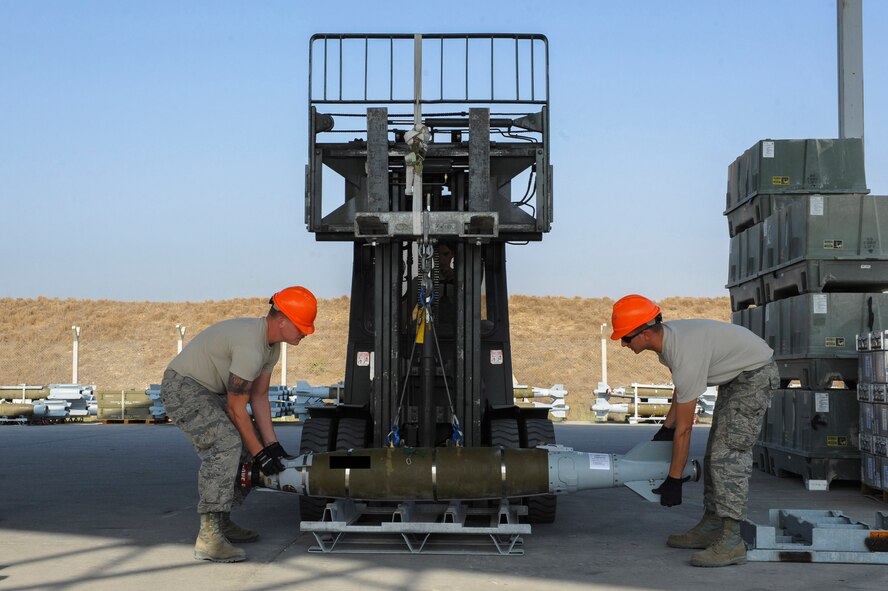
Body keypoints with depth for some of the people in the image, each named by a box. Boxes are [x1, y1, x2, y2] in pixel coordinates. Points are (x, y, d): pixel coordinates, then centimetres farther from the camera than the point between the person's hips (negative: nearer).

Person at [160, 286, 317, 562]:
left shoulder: (272, 344, 4)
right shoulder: (250, 347, -29)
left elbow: (259, 397, 8)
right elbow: (236, 408, -24)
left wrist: (271, 444, 2)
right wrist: (260, 453, -18)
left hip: (210, 391, 11)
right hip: (182, 387, -11)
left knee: (248, 443, 14)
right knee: (226, 443, -29)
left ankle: (221, 521, 18)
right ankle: (209, 536, -31)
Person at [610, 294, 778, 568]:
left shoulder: (685, 358, -33)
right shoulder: (667, 335, -4)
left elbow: (684, 428, -27)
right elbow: (682, 388, 14)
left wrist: (673, 480, -20)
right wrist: (665, 428, 16)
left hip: (755, 374, -10)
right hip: (735, 376, 10)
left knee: (729, 453, -18)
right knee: (716, 452, 10)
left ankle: (731, 542, -22)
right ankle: (710, 528, 14)